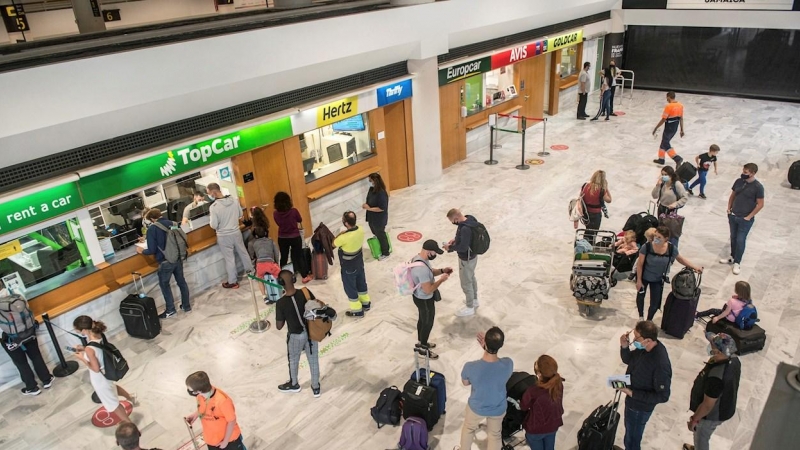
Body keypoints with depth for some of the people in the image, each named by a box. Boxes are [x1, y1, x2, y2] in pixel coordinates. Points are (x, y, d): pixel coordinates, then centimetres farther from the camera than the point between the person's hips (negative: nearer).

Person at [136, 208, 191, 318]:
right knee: (181, 282, 18)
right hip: (178, 258, 5)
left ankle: (170, 310, 21)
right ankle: (186, 306, 29)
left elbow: (152, 250, -13)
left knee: (164, 285, 14)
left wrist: (142, 251, 6)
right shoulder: (174, 224, 1)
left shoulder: (152, 229, -13)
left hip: (165, 262, -5)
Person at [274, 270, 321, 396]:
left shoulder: (281, 303, -25)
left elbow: (279, 326, -15)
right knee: (313, 360, 21)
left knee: (293, 360, 25)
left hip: (296, 336, -3)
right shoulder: (305, 292, -18)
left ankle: (294, 384, 49)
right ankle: (316, 387, 39)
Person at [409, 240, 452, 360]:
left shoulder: (418, 257, -7)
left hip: (419, 296, 9)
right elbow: (428, 290, -32)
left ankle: (421, 342, 48)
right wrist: (441, 279, -22)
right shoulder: (421, 268, -38)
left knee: (422, 320, 27)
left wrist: (442, 270, -3)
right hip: (424, 299, -9)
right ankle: (423, 348, 34)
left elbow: (429, 272, 11)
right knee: (427, 323, 13)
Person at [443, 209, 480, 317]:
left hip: (466, 259, -10)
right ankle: (474, 300, 48)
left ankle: (470, 308, 27)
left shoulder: (465, 229, -36)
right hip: (472, 256, 10)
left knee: (466, 283, 10)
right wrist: (456, 240, 3)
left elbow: (463, 247, -33)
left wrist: (450, 247, -18)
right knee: (471, 278, 27)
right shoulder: (469, 219, -6)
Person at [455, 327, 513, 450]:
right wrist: (487, 348, -12)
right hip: (498, 409, 1)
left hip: (476, 407, -1)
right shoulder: (508, 364, -32)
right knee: (495, 434, 31)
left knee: (469, 428, 32)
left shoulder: (471, 367, -36)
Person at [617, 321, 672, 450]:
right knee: (630, 431, 31)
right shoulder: (643, 347, -16)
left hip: (640, 406, -7)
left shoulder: (661, 364, -38)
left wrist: (632, 393, -28)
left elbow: (663, 396, -27)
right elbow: (628, 360, 3)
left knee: (632, 436, 18)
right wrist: (624, 346, -18)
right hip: (632, 400, 7)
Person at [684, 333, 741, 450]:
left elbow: (707, 406, -29)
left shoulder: (716, 377, -43)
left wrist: (694, 419, -16)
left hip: (712, 414, -8)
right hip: (724, 407, 8)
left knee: (701, 437, 21)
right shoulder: (734, 360, -18)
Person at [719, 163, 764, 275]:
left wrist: (749, 217, -12)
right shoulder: (738, 181, -2)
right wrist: (729, 209, 5)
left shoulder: (758, 187, -17)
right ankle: (732, 257, 34)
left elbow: (760, 204, -12)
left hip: (745, 219, -5)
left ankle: (737, 263, 15)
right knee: (733, 238, 17)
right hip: (733, 216, 5)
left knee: (740, 240, 2)